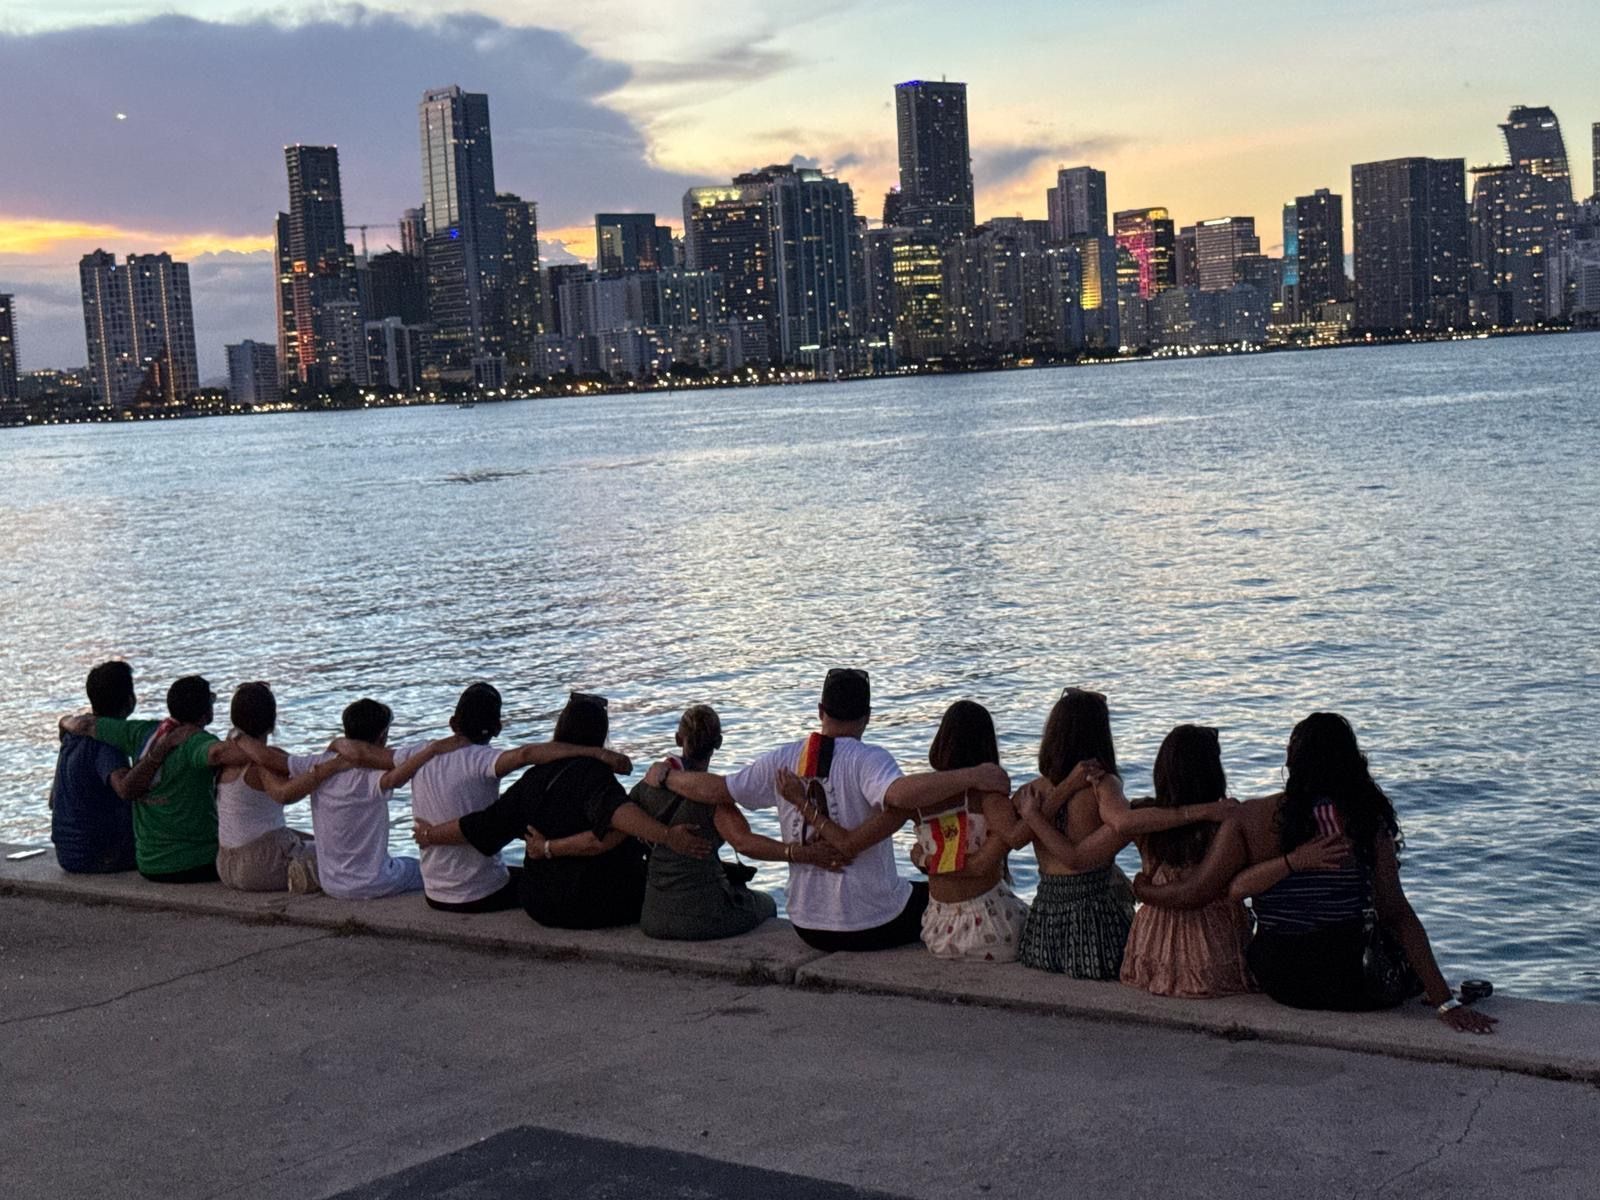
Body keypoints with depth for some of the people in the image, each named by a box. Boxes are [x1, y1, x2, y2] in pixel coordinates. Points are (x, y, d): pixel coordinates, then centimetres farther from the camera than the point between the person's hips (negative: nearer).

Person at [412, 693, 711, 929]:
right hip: (599, 909, -6)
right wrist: (667, 835, -47)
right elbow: (618, 811, -36)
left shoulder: (532, 780, 2)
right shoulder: (593, 773, -15)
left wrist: (432, 836, 25)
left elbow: (481, 826, 8)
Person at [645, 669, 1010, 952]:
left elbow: (714, 789, 3)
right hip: (875, 927, -5)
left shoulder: (782, 760, -2)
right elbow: (899, 794, -37)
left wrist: (663, 777, 18)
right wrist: (970, 777, -36)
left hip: (808, 927, 5)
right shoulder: (867, 759, -17)